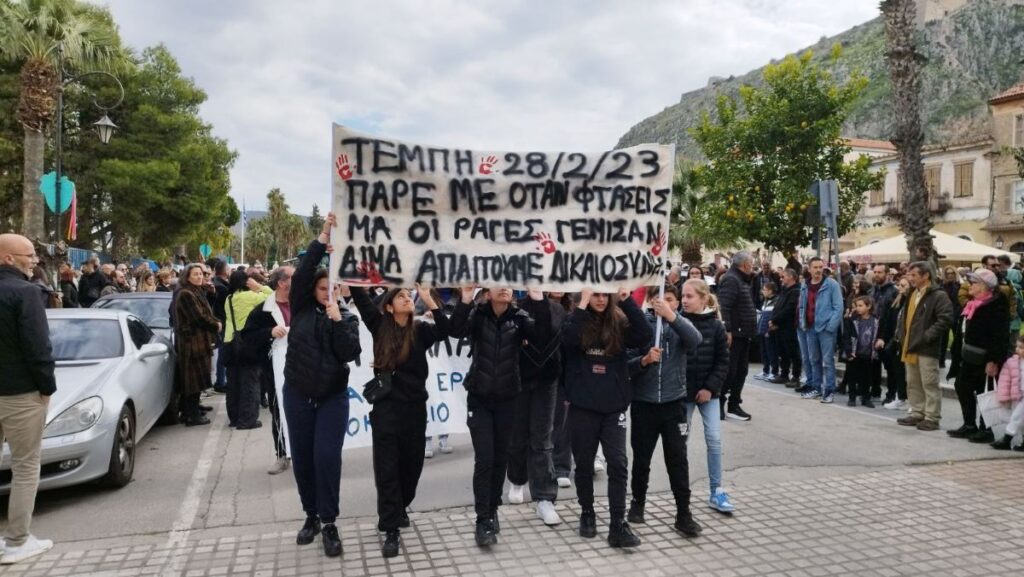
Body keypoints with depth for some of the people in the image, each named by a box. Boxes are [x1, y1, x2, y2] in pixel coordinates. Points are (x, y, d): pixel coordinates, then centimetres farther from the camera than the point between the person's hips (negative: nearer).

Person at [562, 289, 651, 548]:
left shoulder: (620, 323, 2)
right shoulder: (576, 321, -1)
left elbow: (645, 336, -15)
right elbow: (567, 340, -22)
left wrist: (626, 300, -17)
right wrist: (583, 305, -22)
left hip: (614, 406, 1)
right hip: (582, 406, 0)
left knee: (618, 464, -5)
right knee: (584, 464, 11)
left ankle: (618, 525, 2)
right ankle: (587, 514, 30)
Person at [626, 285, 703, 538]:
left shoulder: (681, 324, 2)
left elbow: (695, 340, -22)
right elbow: (626, 364, -4)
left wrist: (671, 316, -32)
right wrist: (644, 360, -23)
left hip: (674, 403, 0)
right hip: (643, 403, 0)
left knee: (678, 460, 3)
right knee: (641, 458, 11)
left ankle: (684, 514, 12)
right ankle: (638, 502, 32)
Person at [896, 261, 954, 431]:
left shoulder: (938, 296, -10)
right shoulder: (911, 294, 16)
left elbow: (946, 319, -19)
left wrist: (927, 335, -21)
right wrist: (901, 333, 12)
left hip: (927, 348, -8)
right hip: (910, 347, 8)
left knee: (929, 384, -2)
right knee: (913, 383, 14)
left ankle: (932, 418, 5)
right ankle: (917, 414, 23)